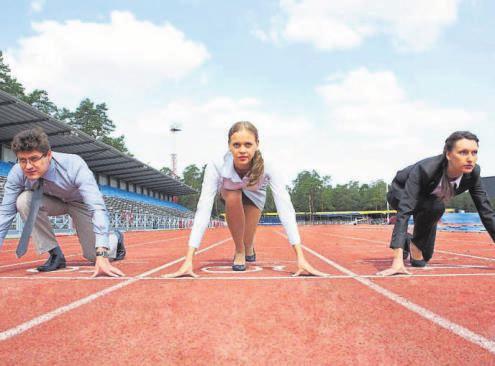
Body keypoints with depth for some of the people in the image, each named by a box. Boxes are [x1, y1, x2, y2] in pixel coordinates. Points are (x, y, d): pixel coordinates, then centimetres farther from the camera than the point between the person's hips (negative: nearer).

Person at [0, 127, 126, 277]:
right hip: (53, 201, 3)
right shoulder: (16, 173, -27)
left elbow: (97, 209, -44)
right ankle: (55, 254, -11)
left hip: (80, 202, -3)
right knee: (24, 200, -27)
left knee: (93, 255, -8)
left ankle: (115, 239, 29)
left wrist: (101, 256, -52)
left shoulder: (74, 166, -38)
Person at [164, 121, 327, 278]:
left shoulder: (266, 168, -40)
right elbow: (203, 209, -45)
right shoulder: (216, 166, -41)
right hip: (229, 193, 0)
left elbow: (285, 208, -45)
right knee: (233, 197, -34)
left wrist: (301, 258, -53)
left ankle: (248, 247, 29)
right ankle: (239, 251, -7)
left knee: (247, 242, -13)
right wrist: (188, 261, -52)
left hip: (254, 195, 0)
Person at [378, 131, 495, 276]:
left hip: (426, 201, 5)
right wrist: (398, 261, -59)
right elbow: (404, 211, -50)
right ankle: (414, 243, -11)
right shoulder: (424, 169, -43)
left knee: (424, 256, 4)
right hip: (400, 193, -5)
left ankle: (407, 240, 36)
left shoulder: (473, 173, -28)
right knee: (436, 206, -36)